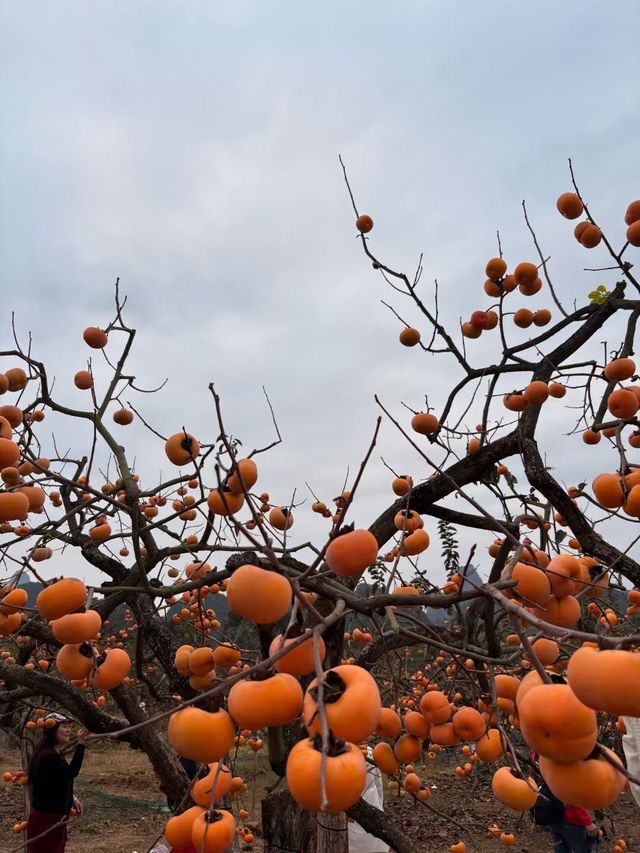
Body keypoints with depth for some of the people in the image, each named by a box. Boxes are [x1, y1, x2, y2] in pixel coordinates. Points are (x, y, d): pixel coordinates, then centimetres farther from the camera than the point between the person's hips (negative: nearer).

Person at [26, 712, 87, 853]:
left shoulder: (56, 754, 7)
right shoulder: (47, 756, -25)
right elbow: (72, 772, -40)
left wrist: (72, 799, 7)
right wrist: (81, 742, -44)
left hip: (56, 819, 10)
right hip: (45, 820, -10)